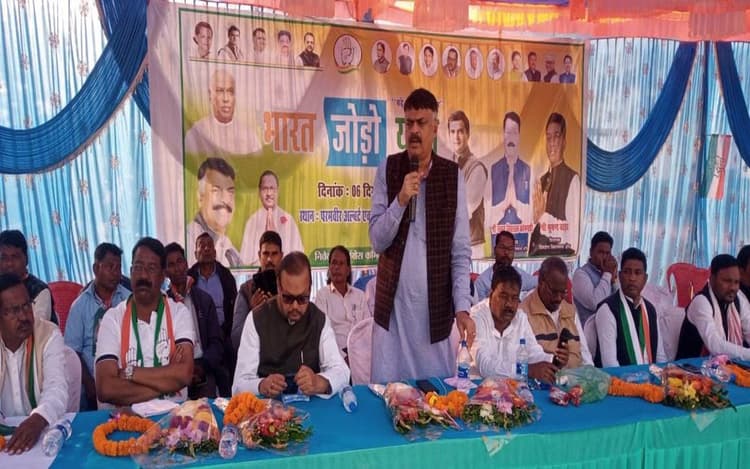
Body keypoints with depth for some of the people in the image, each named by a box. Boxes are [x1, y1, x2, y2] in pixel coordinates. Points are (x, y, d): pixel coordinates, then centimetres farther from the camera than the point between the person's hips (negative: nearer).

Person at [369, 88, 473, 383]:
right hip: (393, 304, 0)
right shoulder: (388, 170, 1)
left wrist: (462, 307, -12)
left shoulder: (453, 175, -1)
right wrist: (401, 200, -17)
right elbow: (377, 241, -2)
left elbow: (461, 250, -2)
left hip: (436, 306, 0)